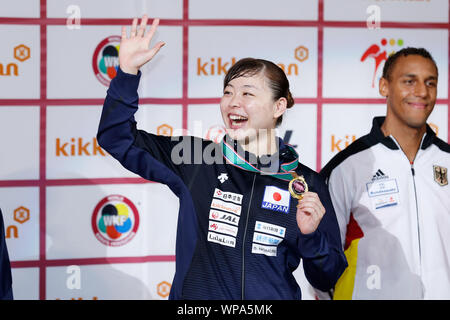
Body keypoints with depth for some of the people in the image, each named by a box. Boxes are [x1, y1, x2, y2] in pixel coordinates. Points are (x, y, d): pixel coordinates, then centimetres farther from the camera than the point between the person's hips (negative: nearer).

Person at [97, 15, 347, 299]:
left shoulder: (307, 184, -5)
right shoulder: (195, 161, -2)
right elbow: (117, 138, 0)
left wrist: (311, 235, -19)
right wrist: (128, 71, -11)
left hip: (273, 297, -1)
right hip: (196, 295, 1)